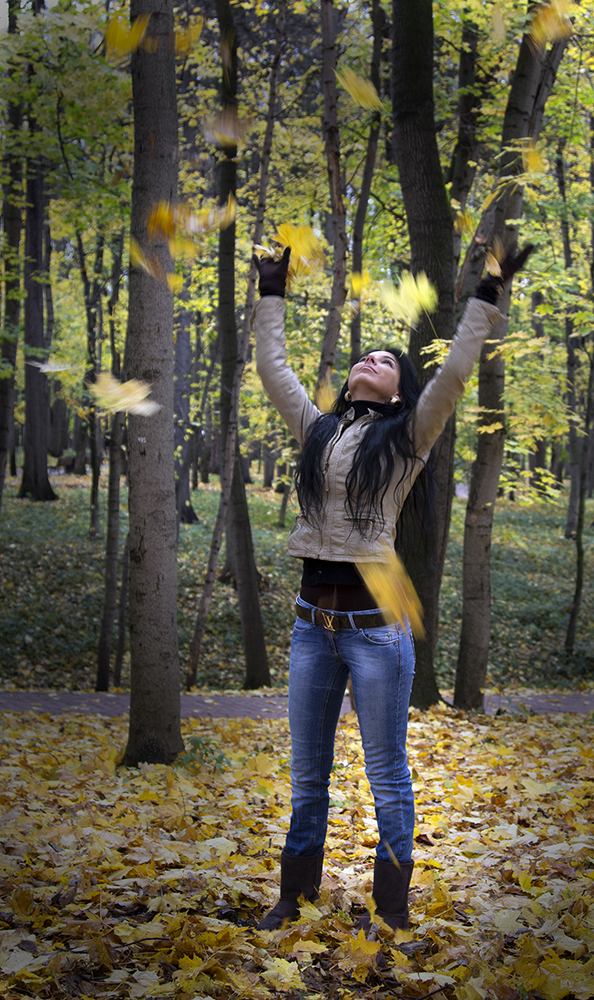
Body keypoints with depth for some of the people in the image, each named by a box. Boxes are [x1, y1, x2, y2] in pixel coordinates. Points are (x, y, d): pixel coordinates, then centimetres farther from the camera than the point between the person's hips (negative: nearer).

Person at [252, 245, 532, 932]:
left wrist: (489, 291, -8)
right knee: (306, 776, 13)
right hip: (312, 618, 4)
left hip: (375, 624, -4)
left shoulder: (407, 436, 3)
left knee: (387, 776, 5)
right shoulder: (317, 429, 14)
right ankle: (296, 897, 26)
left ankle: (391, 908, 16)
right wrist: (272, 294, 24)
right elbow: (271, 367, 20)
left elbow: (455, 370, -8)